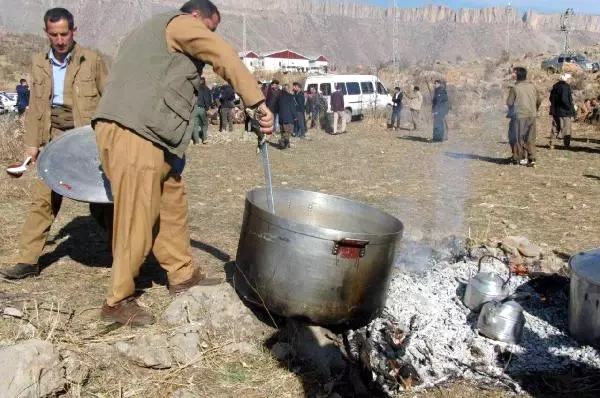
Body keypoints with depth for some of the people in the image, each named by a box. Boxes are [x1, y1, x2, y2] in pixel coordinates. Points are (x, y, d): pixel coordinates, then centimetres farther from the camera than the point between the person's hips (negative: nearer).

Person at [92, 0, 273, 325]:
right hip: (133, 136, -10)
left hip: (146, 138, 10)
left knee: (172, 205, 13)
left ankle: (182, 275, 23)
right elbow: (226, 59, -10)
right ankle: (118, 302, 5)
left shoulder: (151, 31, 30)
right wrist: (258, 104, -11)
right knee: (136, 221, -5)